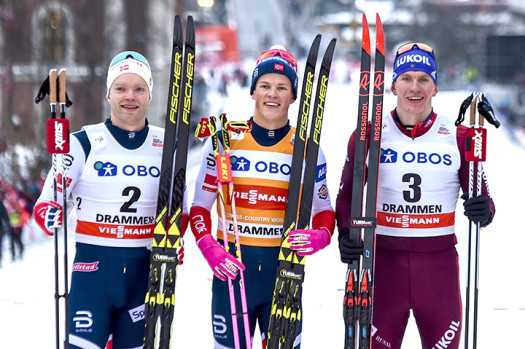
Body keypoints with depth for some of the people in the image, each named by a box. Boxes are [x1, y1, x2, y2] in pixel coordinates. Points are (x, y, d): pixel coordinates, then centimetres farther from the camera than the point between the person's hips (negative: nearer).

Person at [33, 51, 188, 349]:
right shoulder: (84, 143, -2)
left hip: (146, 269, 3)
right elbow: (45, 204, -1)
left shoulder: (167, 146, 7)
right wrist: (50, 216, -25)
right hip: (93, 266, -3)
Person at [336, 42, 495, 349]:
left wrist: (483, 211, -17)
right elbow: (347, 196, 10)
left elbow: (481, 198, 6)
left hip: (440, 265, 0)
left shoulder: (459, 138, 1)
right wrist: (346, 235, -8)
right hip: (383, 263, 0)